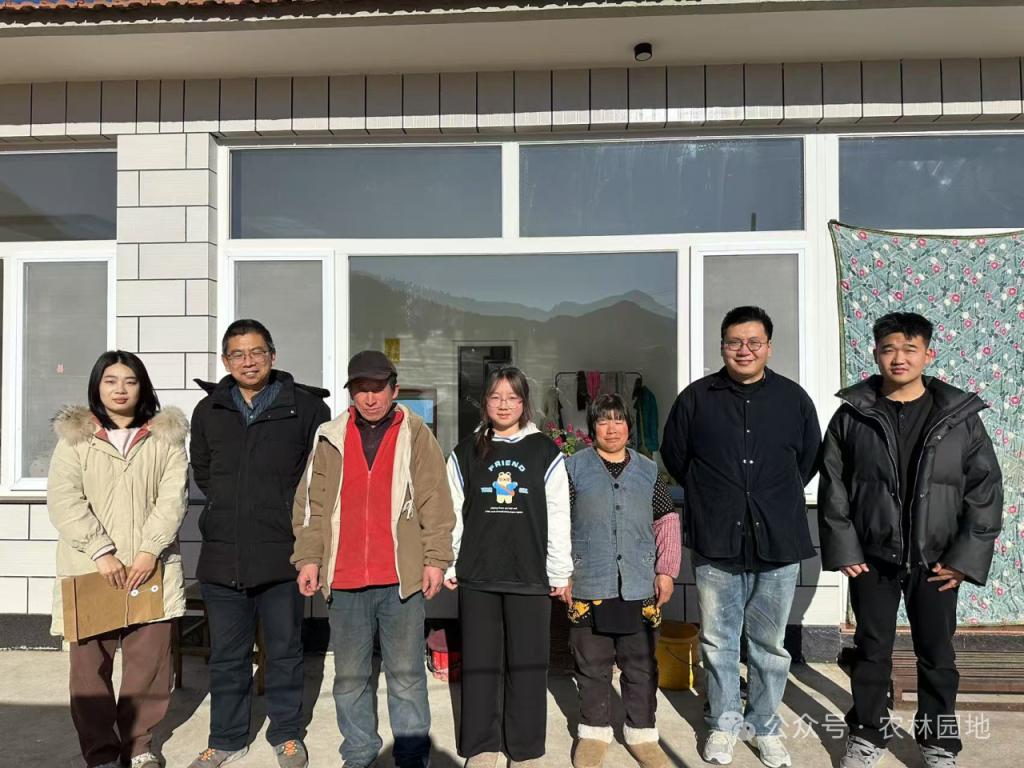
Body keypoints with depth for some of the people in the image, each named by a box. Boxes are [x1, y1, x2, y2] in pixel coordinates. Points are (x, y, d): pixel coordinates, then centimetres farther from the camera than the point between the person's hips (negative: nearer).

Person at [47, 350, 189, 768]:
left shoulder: (165, 437, 7)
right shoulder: (74, 437, 5)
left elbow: (173, 497, -1)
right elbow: (63, 501, -4)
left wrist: (150, 550, -12)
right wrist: (101, 551, -14)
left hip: (151, 569, 1)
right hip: (90, 569, 0)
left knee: (149, 662, 4)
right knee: (90, 664, 4)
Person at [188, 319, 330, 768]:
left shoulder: (305, 407, -4)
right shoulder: (209, 410, 7)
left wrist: (291, 512, 4)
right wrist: (229, 508, 13)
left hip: (281, 552, -3)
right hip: (222, 553, 3)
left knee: (284, 652, 11)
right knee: (226, 656, 14)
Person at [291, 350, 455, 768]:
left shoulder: (416, 436, 1)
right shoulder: (330, 439, 8)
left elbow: (435, 503, -1)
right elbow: (310, 503, 9)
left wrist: (435, 559, -5)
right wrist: (309, 557, 2)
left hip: (402, 577, -2)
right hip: (344, 580, 3)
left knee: (406, 673, 8)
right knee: (350, 675, 13)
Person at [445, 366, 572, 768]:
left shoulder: (545, 452, 3)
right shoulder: (466, 452, 7)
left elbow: (558, 516, 2)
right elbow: (453, 513, 7)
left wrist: (560, 572, 1)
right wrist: (448, 566, 4)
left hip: (530, 576, -1)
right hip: (477, 576, 1)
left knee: (528, 664, 5)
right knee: (479, 663, 6)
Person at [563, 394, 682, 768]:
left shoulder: (649, 470, 9)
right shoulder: (574, 467, 1)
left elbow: (667, 524, 11)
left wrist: (666, 570, 5)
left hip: (640, 588, 2)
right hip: (589, 587, -2)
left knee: (641, 666, 11)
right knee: (592, 665, 10)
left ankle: (641, 733, 27)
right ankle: (594, 731, 28)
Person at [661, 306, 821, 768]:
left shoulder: (794, 398, 2)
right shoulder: (696, 398, -1)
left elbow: (809, 459, 13)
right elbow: (674, 457, 8)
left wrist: (775, 499, 12)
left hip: (778, 542, 1)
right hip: (716, 542, 0)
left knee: (770, 644, 13)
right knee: (718, 641, 12)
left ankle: (764, 726, 31)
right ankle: (724, 723, 30)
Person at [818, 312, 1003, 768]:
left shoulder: (960, 416, -3)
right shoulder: (852, 415, -3)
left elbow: (985, 489, -1)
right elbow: (832, 486, -1)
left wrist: (966, 556, -6)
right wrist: (843, 548, -6)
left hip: (936, 561, 0)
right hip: (871, 558, 0)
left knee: (937, 656, 13)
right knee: (872, 652, 13)